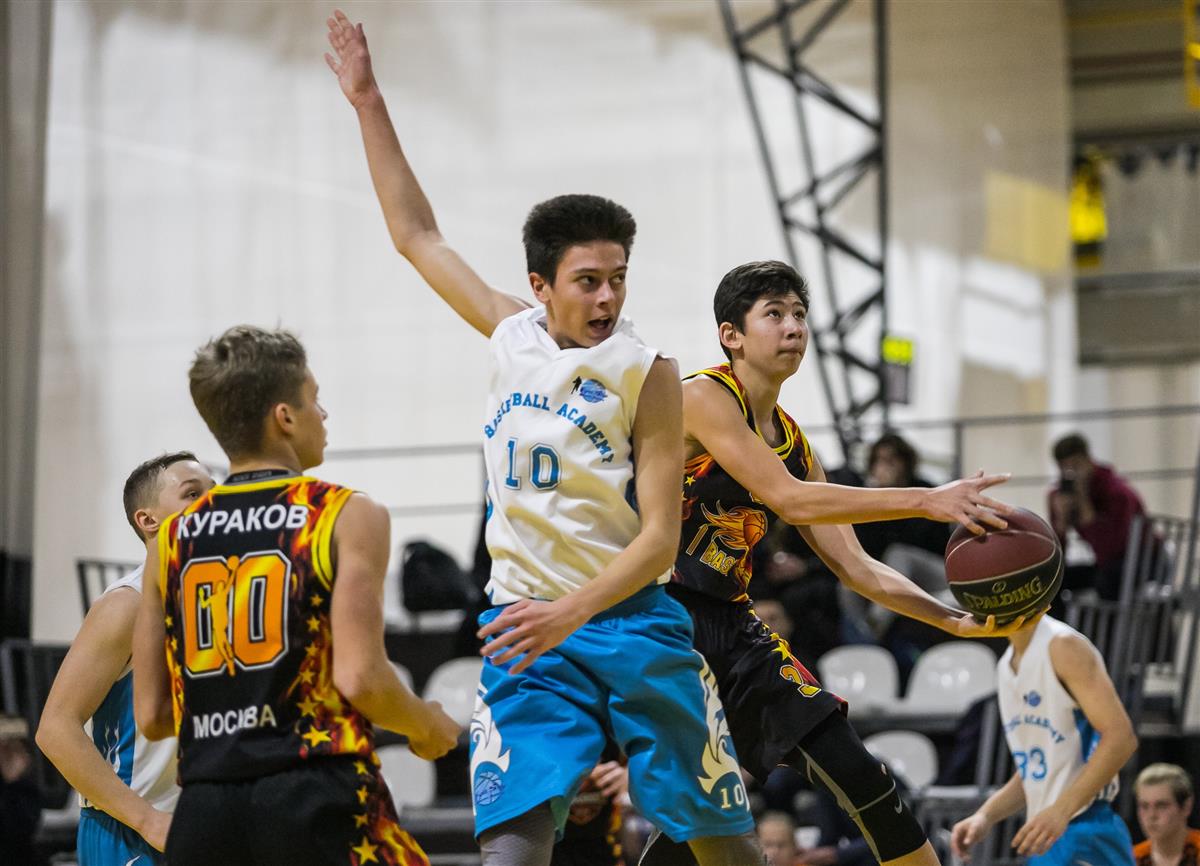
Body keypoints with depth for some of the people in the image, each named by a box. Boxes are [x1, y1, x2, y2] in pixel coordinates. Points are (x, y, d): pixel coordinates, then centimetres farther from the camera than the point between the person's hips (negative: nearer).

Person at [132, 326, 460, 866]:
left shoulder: (171, 539, 12)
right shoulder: (348, 516, -1)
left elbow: (151, 715, 11)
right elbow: (359, 677, -12)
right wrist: (428, 728, 8)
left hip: (203, 812, 5)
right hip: (315, 799, -4)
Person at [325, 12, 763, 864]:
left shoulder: (646, 374, -7)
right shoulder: (514, 335, 5)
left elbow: (659, 538, -11)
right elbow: (417, 233, 16)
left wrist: (572, 611, -25)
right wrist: (369, 104, 16)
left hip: (630, 619, -2)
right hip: (527, 624, 2)